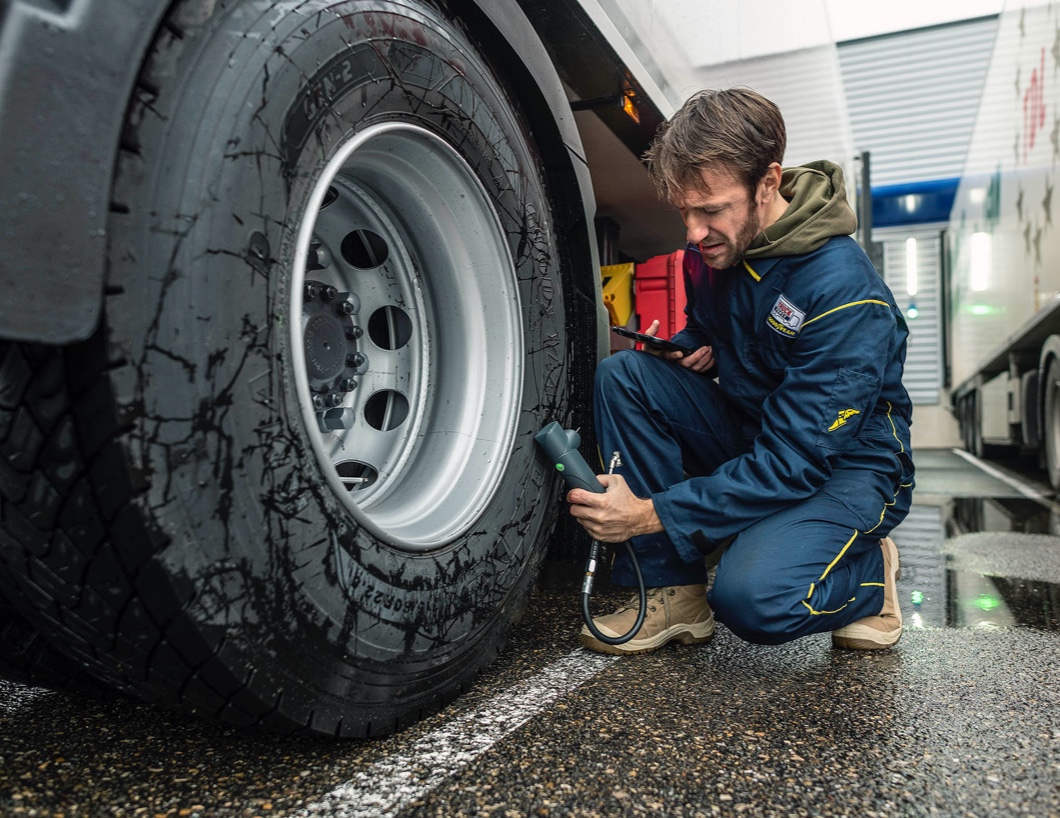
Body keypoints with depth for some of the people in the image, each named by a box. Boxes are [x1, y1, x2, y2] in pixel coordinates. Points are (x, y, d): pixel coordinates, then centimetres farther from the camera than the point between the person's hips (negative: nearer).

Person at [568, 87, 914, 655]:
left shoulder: (843, 289, -28)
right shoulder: (712, 247, -5)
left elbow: (794, 463, -30)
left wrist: (652, 514, -34)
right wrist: (691, 348, -9)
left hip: (843, 465, -7)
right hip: (750, 435, 7)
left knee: (752, 598, -34)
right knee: (623, 375, -16)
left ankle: (868, 576, 4)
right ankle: (671, 591, -11)